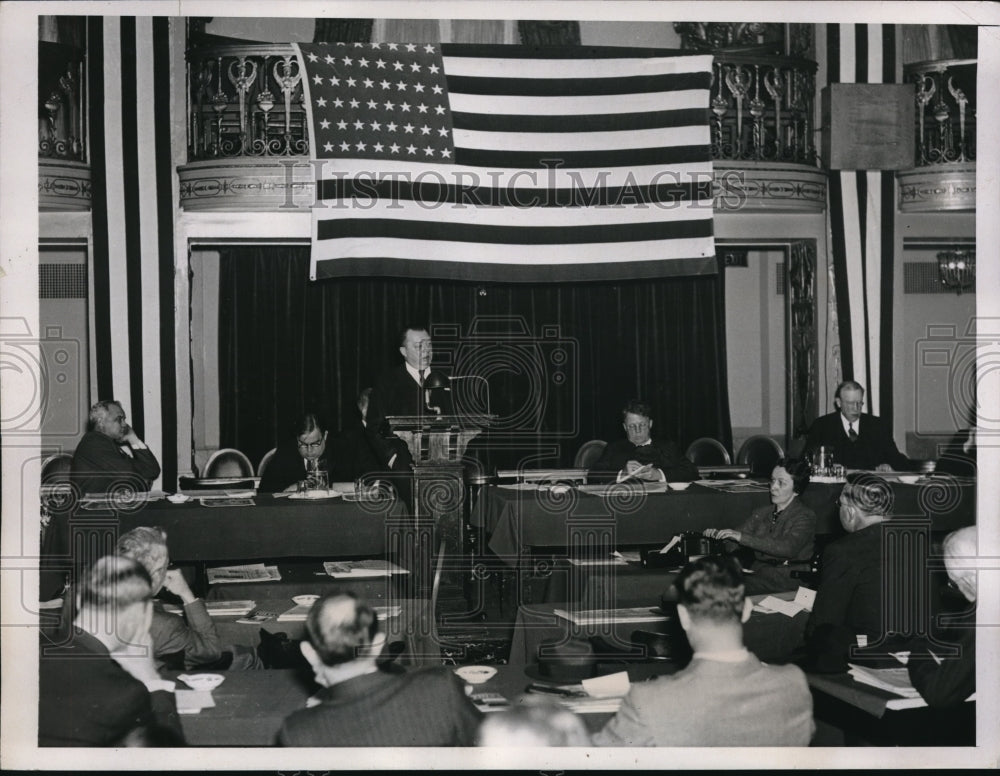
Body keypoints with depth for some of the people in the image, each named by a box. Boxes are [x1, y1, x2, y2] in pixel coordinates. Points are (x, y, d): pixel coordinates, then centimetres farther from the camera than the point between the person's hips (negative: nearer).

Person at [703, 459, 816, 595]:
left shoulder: (805, 516, -2)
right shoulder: (760, 513, 19)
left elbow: (787, 548, -20)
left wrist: (741, 537, -26)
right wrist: (717, 534, -11)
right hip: (757, 571, 6)